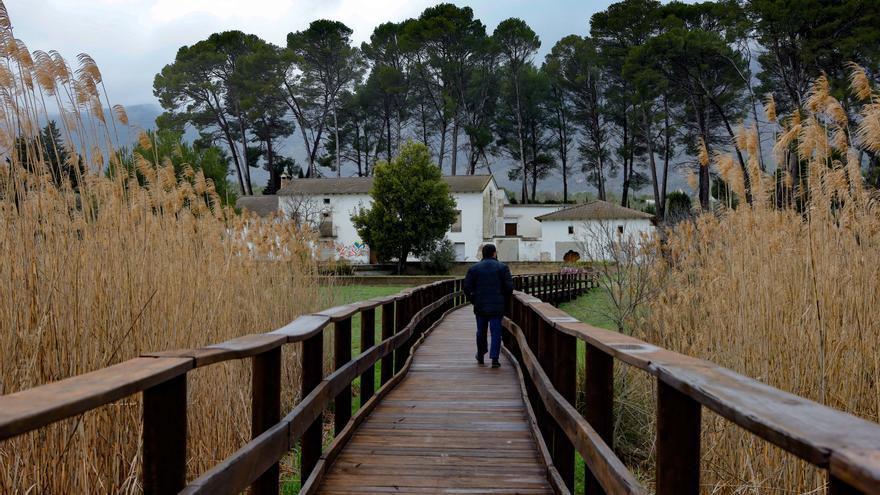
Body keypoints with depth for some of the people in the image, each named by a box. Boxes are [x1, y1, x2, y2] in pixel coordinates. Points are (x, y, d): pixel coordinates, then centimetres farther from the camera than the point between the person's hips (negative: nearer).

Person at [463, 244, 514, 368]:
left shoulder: (473, 268, 2)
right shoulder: (502, 267, -2)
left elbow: (467, 288, -1)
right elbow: (509, 287, -7)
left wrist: (473, 300, 12)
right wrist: (504, 299, 9)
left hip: (480, 306, 2)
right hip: (497, 306, -2)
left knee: (481, 331, 17)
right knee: (496, 332, 2)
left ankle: (480, 356, 31)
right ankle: (494, 359, -4)